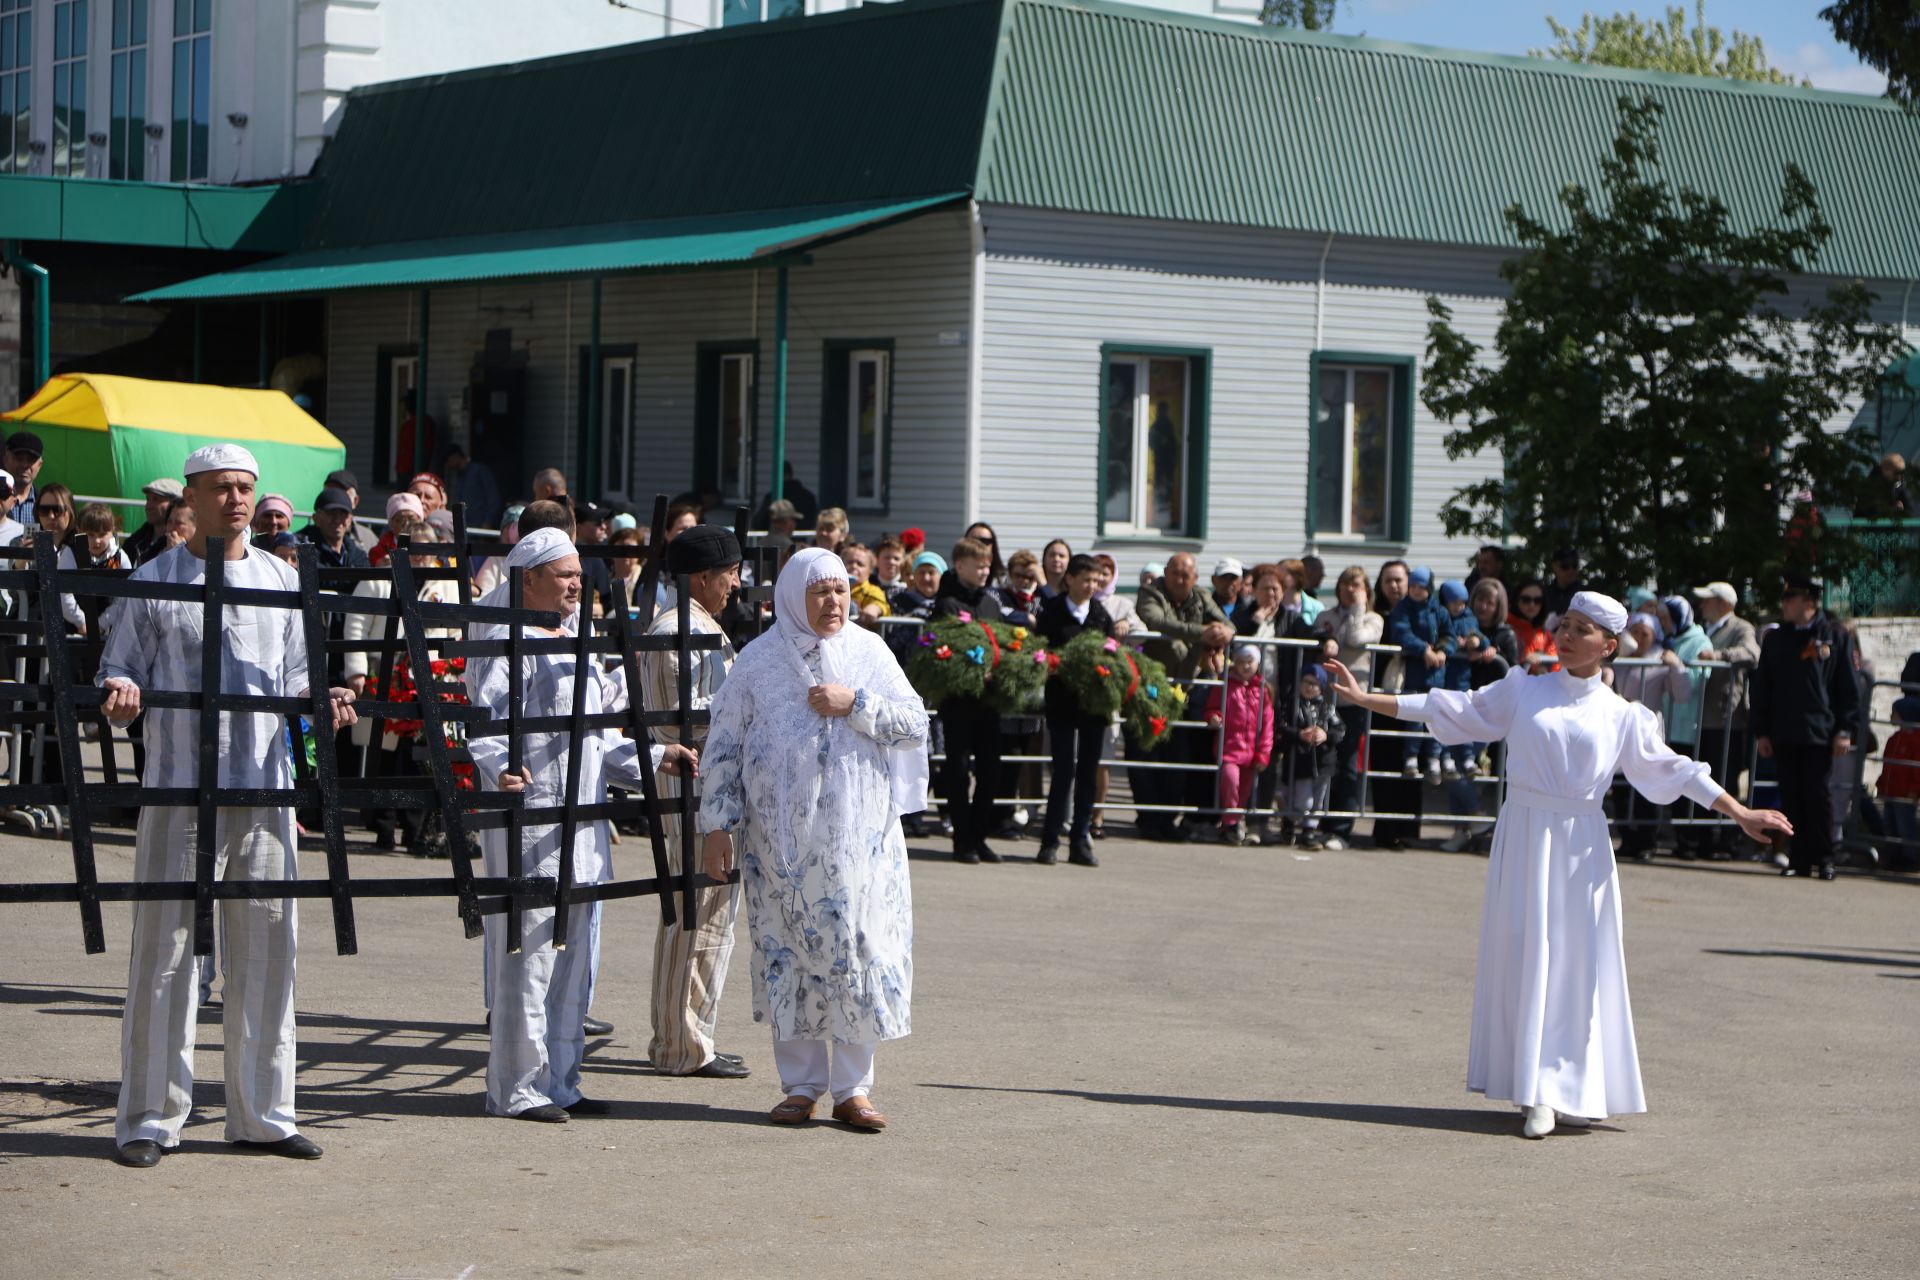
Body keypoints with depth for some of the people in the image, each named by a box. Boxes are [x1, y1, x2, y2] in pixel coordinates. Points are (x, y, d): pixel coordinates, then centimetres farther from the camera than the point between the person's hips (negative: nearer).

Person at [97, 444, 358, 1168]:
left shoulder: (282, 581, 13)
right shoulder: (155, 581, 2)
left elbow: (294, 676, 15)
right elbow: (119, 670, 4)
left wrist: (322, 697, -5)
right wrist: (120, 693, -18)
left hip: (265, 788, 4)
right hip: (180, 790, -4)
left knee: (266, 950, 6)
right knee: (164, 951, -3)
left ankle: (260, 1115, 14)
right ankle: (149, 1119, 4)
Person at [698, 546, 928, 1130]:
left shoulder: (869, 652, 5)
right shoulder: (758, 661, 3)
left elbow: (915, 723, 1)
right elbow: (723, 745, 3)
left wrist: (855, 704, -13)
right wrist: (718, 825, -2)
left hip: (857, 835, 0)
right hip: (781, 836, 0)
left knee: (858, 949, -2)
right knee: (787, 955, 2)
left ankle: (853, 1088, 6)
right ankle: (801, 1086, 11)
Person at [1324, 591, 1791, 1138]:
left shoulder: (1621, 717, 5)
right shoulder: (1522, 691, 6)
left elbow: (1672, 770, 8)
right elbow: (1453, 710, 8)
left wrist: (1741, 812, 2)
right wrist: (1365, 699, 5)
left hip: (1581, 849, 0)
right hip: (1523, 841, 1)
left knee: (1577, 964, -4)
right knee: (1524, 957, -1)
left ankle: (1567, 1091, -1)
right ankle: (1537, 1093, 5)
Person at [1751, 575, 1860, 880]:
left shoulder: (1835, 636, 2)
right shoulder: (1774, 639, 12)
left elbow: (1848, 688, 1)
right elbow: (1761, 689, 12)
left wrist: (1845, 730, -5)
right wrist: (1761, 732, 6)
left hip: (1820, 735, -3)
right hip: (1783, 735, 4)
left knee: (1818, 796, -2)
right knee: (1791, 798, 3)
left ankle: (1823, 858, 5)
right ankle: (1799, 859, 9)